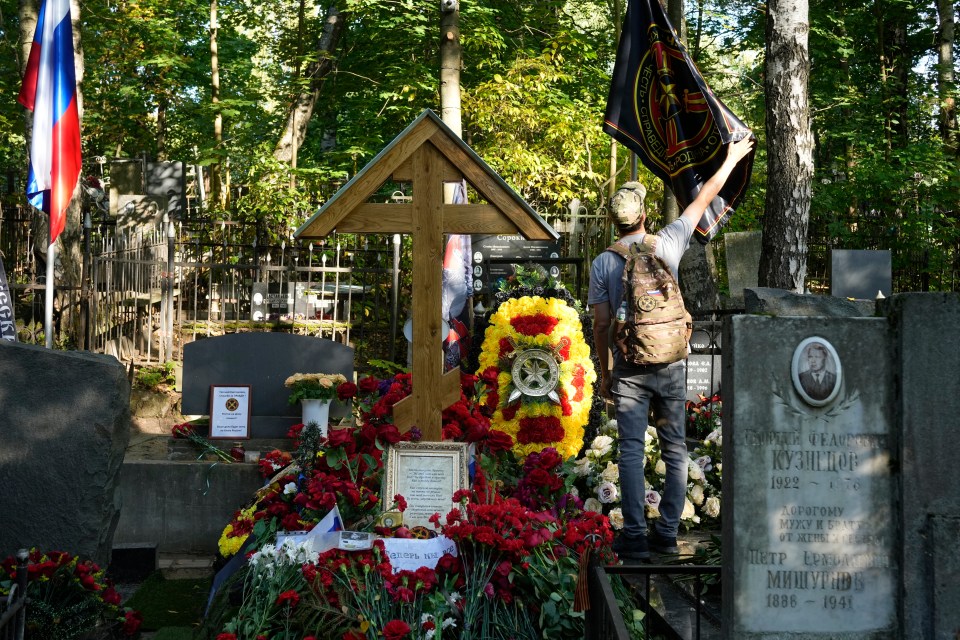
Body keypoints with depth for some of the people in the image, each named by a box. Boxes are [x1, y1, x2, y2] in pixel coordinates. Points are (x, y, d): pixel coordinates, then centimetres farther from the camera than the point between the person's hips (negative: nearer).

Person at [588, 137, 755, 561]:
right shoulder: (667, 244, 0)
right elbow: (704, 199, 13)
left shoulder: (603, 263, -2)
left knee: (631, 451, 0)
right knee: (674, 451, 9)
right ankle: (667, 533, 10)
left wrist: (605, 374, 11)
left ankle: (635, 537, -4)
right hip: (671, 367, 1)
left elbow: (601, 326, 0)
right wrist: (731, 160, 27)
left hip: (629, 369, -1)